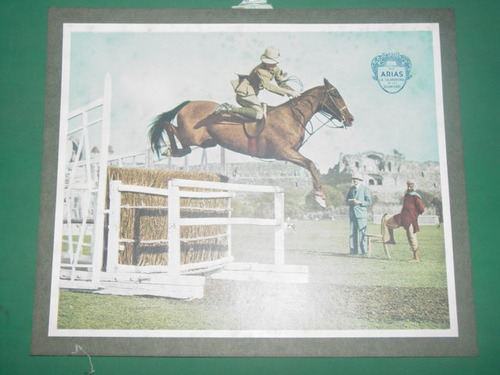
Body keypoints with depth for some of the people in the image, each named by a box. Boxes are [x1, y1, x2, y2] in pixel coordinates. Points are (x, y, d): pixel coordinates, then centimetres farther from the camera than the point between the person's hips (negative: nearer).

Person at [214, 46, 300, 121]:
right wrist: (288, 92, -40)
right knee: (259, 114, -25)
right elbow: (268, 86, -37)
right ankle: (230, 108, -21)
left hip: (252, 94, 10)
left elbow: (282, 83, 8)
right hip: (245, 94, -10)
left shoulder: (275, 69, -1)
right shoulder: (260, 70, -27)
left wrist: (293, 92, -8)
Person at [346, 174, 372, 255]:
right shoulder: (351, 189, 14)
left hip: (361, 214, -5)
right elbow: (347, 199, 18)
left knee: (362, 232, -6)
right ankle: (353, 250, 11)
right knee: (352, 232, 5)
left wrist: (359, 202, -17)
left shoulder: (365, 189, -2)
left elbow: (369, 202, -4)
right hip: (352, 214, 5)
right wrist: (350, 201, -5)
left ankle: (364, 251, -1)